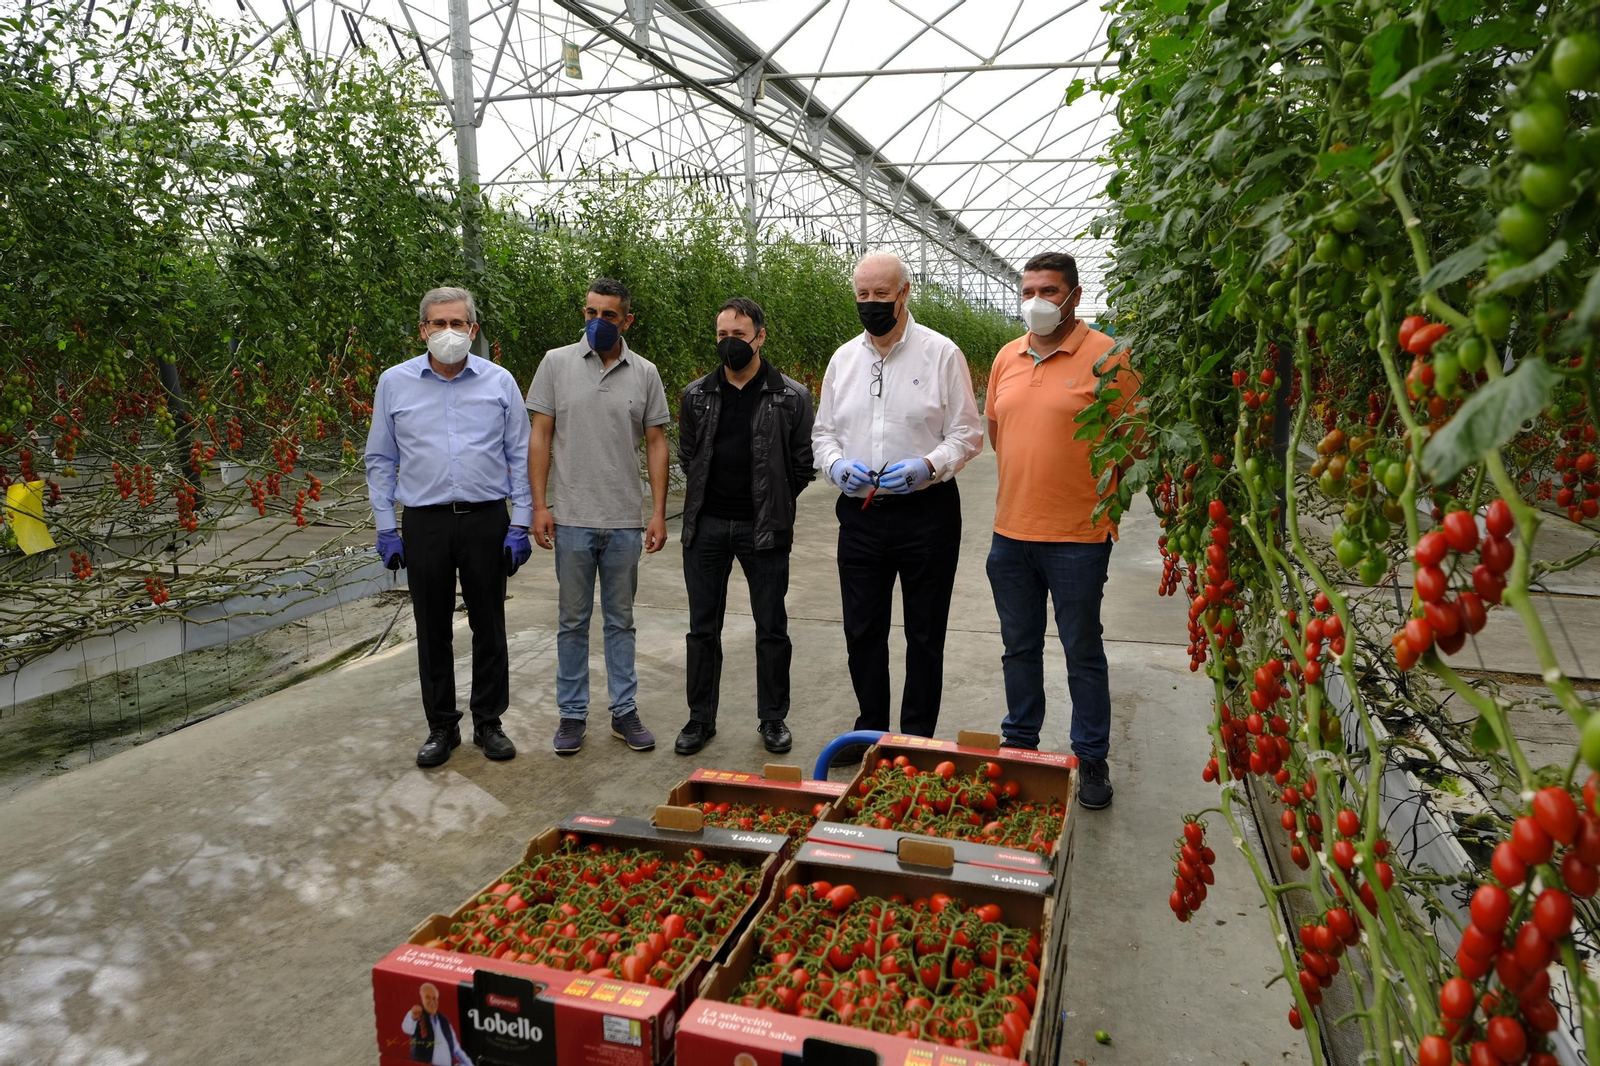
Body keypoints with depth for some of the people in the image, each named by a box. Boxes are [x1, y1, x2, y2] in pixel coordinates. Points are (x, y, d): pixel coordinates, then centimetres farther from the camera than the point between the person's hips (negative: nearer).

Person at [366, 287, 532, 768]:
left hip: (487, 520, 0)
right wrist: (386, 529, 3)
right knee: (432, 630, 9)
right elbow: (380, 461, 8)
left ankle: (488, 723, 22)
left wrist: (520, 524, -2)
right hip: (425, 524, 1)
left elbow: (520, 456, 3)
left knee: (489, 627, 8)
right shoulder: (394, 383, 4)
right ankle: (441, 727, 23)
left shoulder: (500, 382, 2)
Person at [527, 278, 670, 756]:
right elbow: (540, 436, 1)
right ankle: (572, 713, 20)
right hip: (573, 518, -1)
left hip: (626, 521, 1)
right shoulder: (557, 362, 1)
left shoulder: (645, 373, 3)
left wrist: (659, 513, -1)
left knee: (620, 620, 11)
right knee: (573, 621, 8)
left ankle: (624, 711, 21)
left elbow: (656, 444, 5)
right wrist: (539, 505, -6)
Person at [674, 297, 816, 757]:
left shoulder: (791, 397, -4)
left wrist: (774, 506, 5)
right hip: (706, 526, 3)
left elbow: (803, 463, 2)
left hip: (764, 529, -2)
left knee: (772, 629, 7)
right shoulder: (696, 395, 4)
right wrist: (711, 494, 11)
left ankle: (773, 718, 23)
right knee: (703, 628, 10)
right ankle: (701, 718, 24)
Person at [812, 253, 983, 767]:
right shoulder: (843, 358, 9)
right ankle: (871, 730, 30)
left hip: (926, 511, -4)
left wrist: (927, 466, -21)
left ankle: (918, 739, 23)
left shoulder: (941, 353, -4)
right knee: (862, 629, 12)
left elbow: (967, 433, -4)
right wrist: (837, 464, -7)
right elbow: (823, 431, 14)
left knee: (925, 634, 7)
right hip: (860, 513, 4)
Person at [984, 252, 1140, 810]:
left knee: (1083, 653, 6)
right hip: (1010, 531, 6)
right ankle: (1019, 743, 34)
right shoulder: (1007, 357, 9)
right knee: (1019, 646, 17)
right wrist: (1027, 482, 12)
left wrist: (1100, 502, -7)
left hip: (1077, 537, -5)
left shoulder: (1107, 357, -9)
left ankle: (1091, 759, 22)